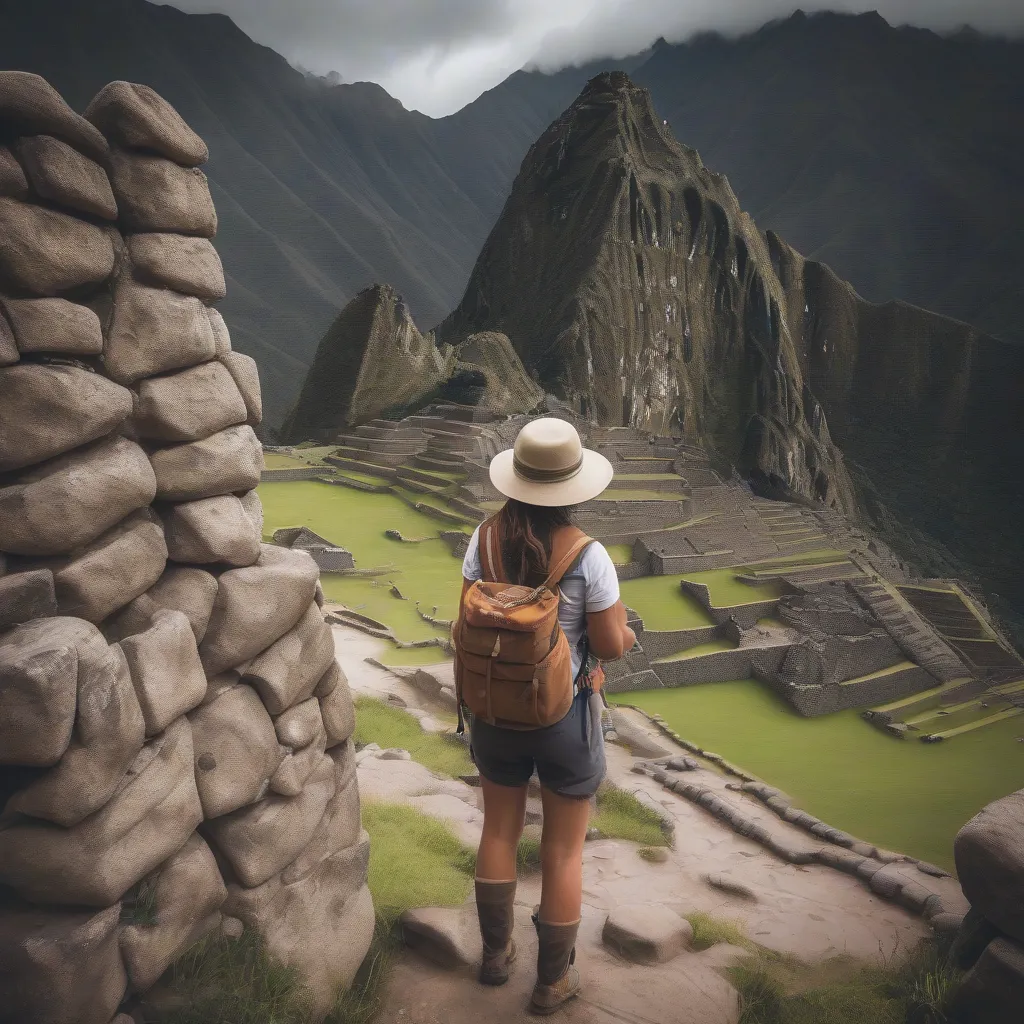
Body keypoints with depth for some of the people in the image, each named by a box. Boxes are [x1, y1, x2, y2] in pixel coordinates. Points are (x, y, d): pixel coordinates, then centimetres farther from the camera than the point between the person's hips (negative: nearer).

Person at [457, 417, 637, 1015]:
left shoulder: (486, 539, -13)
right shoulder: (588, 556, -23)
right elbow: (610, 647, -15)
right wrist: (622, 633, 8)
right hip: (566, 718, -3)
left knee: (500, 831, 25)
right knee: (564, 852, 17)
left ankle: (496, 954, 43)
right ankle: (553, 982, 34)